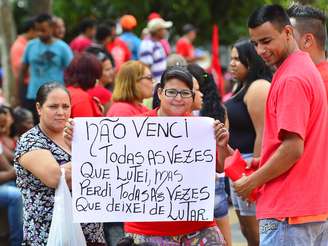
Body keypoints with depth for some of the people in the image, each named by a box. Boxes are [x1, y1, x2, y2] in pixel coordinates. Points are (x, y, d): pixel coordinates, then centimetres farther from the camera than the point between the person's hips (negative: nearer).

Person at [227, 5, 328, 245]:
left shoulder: (291, 79, -15)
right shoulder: (306, 68, 16)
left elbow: (293, 148, -20)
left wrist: (253, 181, -10)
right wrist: (264, 162, 14)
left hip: (286, 212, -10)